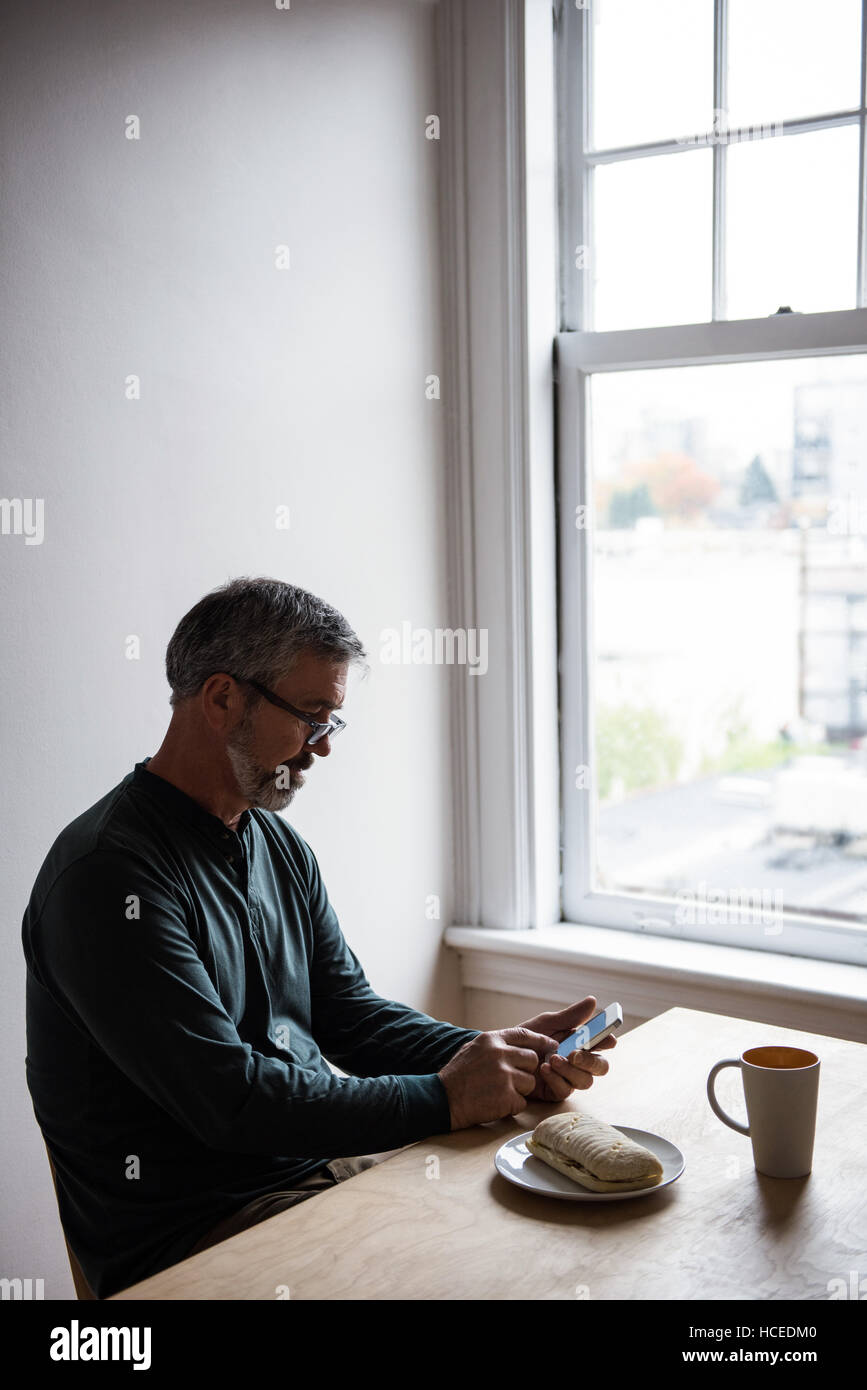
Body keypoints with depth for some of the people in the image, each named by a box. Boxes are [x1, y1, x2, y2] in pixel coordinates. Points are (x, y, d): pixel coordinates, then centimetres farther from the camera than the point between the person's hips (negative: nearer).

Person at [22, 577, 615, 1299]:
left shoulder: (281, 845, 11)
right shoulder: (107, 874, -18)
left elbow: (350, 1013, 11)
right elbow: (227, 1097, -22)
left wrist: (498, 1054, -5)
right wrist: (443, 1098, -18)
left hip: (322, 1160, 8)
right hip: (191, 1231, -8)